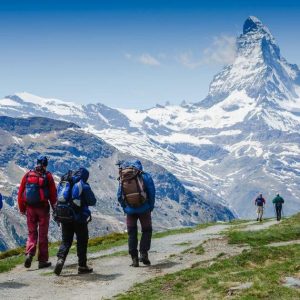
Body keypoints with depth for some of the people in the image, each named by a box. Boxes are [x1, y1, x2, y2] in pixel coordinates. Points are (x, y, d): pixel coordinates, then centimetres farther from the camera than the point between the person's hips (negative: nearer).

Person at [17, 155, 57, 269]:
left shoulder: (28, 175, 3)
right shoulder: (47, 176, -4)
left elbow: (20, 192, 4)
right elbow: (53, 194, -4)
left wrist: (22, 208, 13)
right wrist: (55, 208, 8)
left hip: (30, 208, 2)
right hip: (43, 208, -2)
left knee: (32, 233, 13)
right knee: (43, 235, 8)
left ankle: (29, 253, -9)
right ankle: (42, 260, 11)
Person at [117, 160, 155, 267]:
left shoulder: (122, 180, 6)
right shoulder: (145, 176, -3)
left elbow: (119, 197, 5)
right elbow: (151, 193, -6)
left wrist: (125, 208, 13)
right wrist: (151, 207, 5)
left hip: (130, 210, 2)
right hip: (144, 209, -2)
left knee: (132, 233, 10)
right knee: (147, 230, 14)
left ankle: (134, 259, 7)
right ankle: (143, 254, 0)